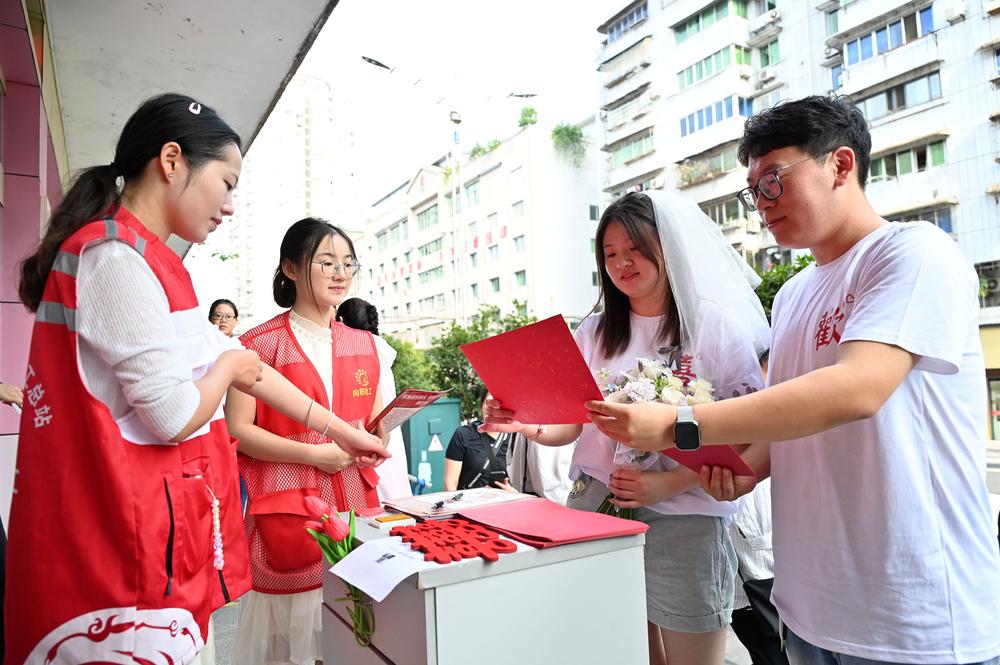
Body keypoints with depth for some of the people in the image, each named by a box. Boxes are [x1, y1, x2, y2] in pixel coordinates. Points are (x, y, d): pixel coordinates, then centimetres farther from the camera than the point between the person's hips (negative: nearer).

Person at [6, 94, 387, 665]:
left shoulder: (137, 260, 15)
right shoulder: (118, 255, -17)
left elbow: (240, 363, 17)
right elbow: (175, 416, -22)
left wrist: (342, 431, 20)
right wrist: (228, 365, 0)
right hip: (126, 550, -9)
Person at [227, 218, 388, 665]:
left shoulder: (363, 344, 10)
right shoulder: (261, 343, -4)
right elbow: (238, 429, -8)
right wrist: (313, 454, -16)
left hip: (356, 500, 4)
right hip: (288, 506, -4)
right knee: (293, 621, 6)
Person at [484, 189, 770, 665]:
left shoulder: (717, 328, -3)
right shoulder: (595, 333, 8)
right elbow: (572, 424, 7)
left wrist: (669, 483, -19)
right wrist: (529, 425, -14)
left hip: (681, 520, -3)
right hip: (597, 509, 3)